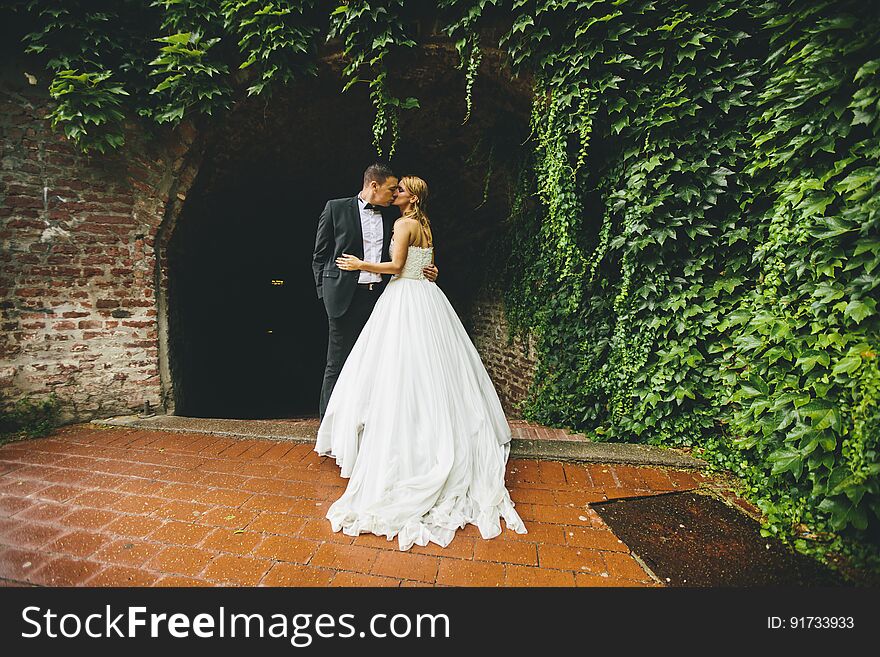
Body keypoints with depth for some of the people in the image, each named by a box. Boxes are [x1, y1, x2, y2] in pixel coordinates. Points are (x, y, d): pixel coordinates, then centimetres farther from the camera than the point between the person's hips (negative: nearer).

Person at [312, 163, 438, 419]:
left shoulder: (392, 214, 13)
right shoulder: (336, 208, 1)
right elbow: (320, 256, 3)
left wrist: (426, 270, 3)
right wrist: (325, 292, -2)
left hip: (380, 295, 4)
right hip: (346, 298, -4)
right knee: (338, 363, 3)